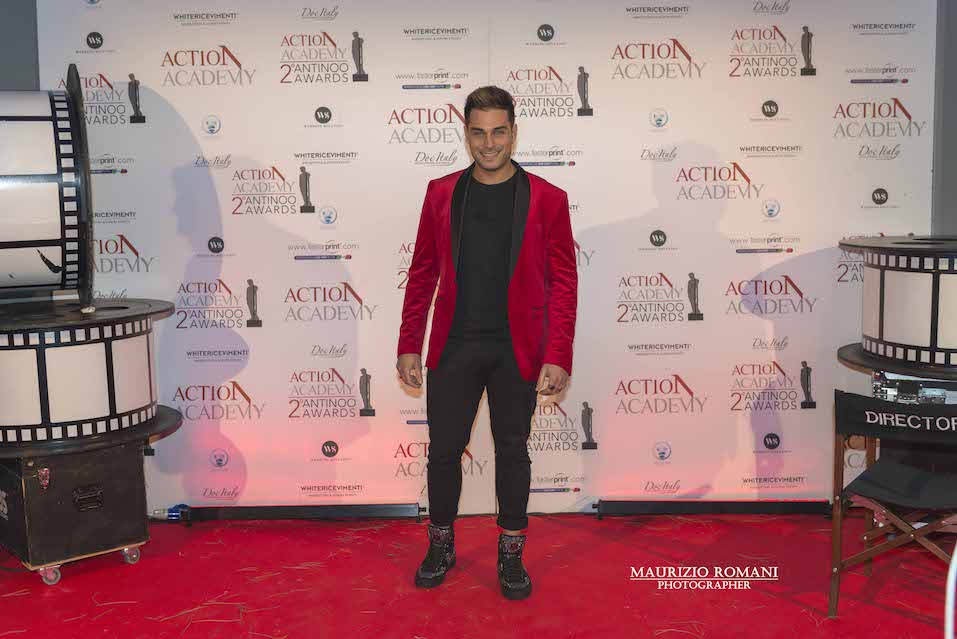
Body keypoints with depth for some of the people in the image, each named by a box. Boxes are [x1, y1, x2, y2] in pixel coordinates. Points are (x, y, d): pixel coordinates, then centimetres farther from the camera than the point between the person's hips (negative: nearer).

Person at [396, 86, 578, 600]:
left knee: (512, 451, 10)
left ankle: (510, 554, 25)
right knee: (444, 448, 7)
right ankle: (441, 546, 27)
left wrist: (557, 357, -10)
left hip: (515, 351, -1)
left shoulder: (546, 200, -2)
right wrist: (409, 345, 3)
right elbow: (422, 273, 7)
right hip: (454, 346, 1)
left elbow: (563, 283, -3)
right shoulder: (441, 194, 5)